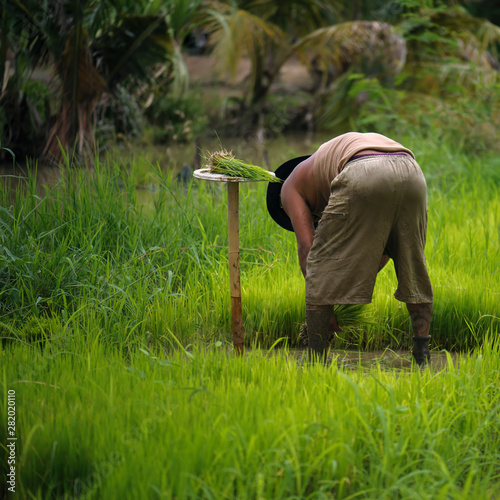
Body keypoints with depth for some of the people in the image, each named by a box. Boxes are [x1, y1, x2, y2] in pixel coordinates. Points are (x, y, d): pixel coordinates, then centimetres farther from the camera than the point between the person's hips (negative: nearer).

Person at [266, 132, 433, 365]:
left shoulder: (291, 186, 30)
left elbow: (306, 246, 15)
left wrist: (322, 309, 18)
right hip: (412, 173, 6)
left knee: (322, 269, 10)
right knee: (413, 267, 24)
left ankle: (315, 363, 9)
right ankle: (422, 352, 19)